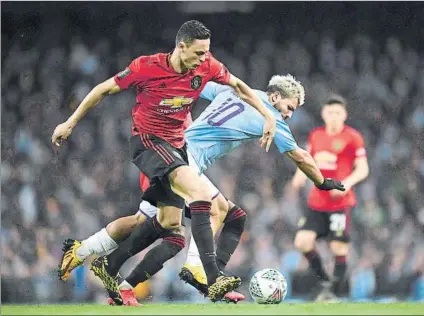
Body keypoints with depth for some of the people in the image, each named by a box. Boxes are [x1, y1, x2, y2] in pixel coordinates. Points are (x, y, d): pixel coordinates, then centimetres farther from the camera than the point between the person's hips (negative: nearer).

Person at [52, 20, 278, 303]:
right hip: (147, 141, -7)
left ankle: (108, 267, 23)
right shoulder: (146, 67, -19)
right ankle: (214, 279, -38)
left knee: (170, 224, 7)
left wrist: (269, 116, 4)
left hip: (176, 146, 7)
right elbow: (105, 90, -6)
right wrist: (70, 123, -1)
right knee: (200, 192, -30)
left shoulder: (207, 66, -7)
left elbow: (238, 86, 11)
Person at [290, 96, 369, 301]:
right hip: (317, 200, 5)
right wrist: (300, 177, 0)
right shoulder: (315, 135, 9)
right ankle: (325, 281, 11)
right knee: (302, 241, -7)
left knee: (339, 249, -6)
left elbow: (363, 170, -5)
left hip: (341, 202, -5)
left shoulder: (352, 137, -5)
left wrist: (347, 183, -23)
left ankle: (332, 292, 6)